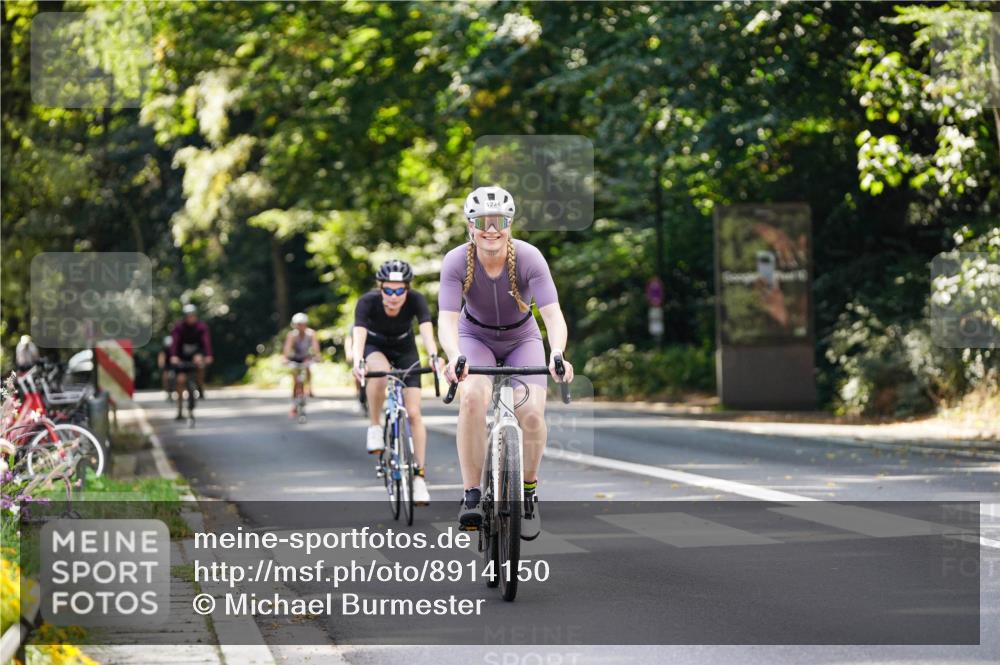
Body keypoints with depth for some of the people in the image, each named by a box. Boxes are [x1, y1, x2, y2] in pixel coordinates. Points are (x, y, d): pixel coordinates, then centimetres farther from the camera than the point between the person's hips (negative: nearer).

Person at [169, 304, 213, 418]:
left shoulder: (202, 326, -16)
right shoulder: (179, 326, -16)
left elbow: (206, 341, -28)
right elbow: (174, 342, -28)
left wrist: (208, 356, -44)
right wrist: (173, 356, -45)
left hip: (197, 352, 0)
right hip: (182, 355, 0)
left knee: (199, 361, -35)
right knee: (181, 379, -11)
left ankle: (201, 389, -17)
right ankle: (179, 409, 1)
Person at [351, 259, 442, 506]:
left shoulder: (416, 300, -29)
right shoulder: (367, 302, -31)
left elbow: (427, 331, -42)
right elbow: (359, 334, -44)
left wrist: (433, 357, -61)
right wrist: (357, 362, -63)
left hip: (404, 349, 1)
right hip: (374, 347, -1)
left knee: (414, 413, -11)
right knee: (379, 371, -39)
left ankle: (419, 475, -4)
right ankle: (375, 427, -19)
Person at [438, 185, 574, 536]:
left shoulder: (529, 258, -26)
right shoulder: (456, 262, -25)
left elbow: (553, 314, -33)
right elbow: (447, 319, -33)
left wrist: (557, 354, -53)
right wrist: (455, 357, -54)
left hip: (522, 340, 0)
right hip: (475, 338, 0)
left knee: (531, 413, -22)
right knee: (473, 398, -31)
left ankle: (529, 490, 5)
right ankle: (471, 494, -22)